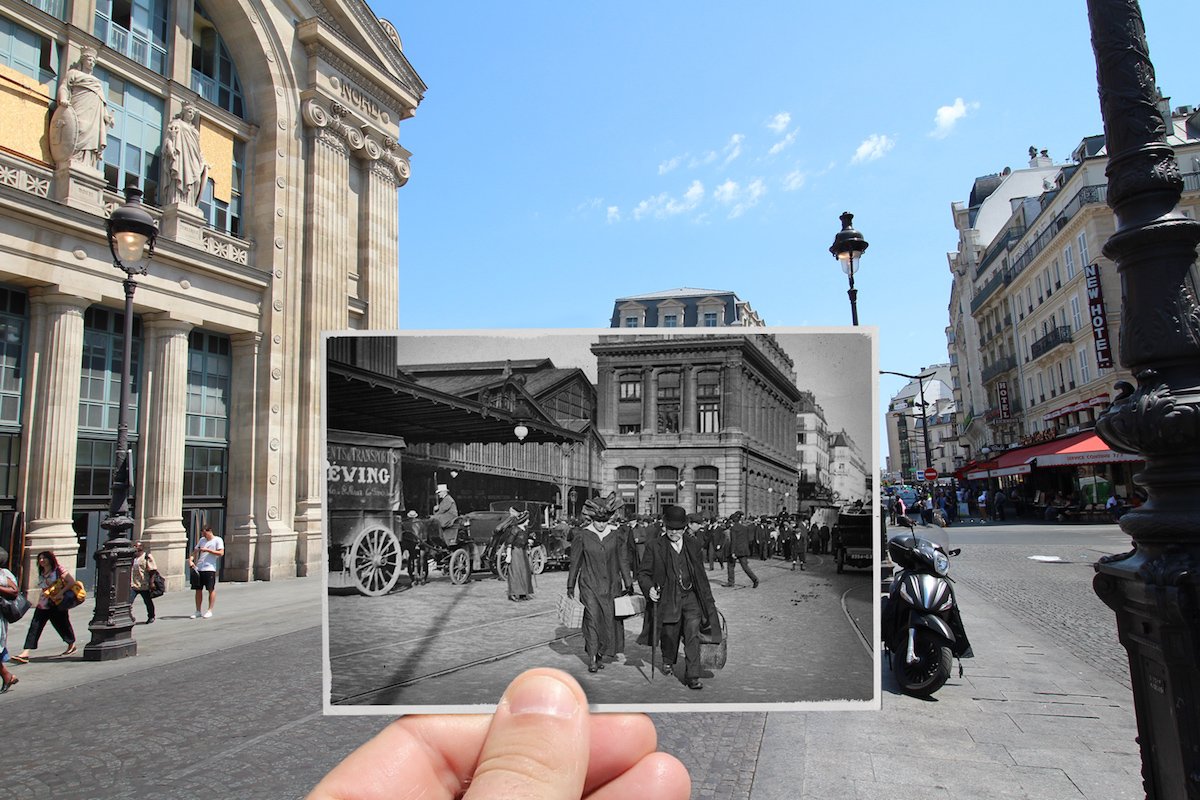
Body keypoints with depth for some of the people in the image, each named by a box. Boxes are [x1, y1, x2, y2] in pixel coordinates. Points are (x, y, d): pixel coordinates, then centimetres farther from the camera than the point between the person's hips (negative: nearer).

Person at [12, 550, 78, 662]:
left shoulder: (59, 570, -9)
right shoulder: (41, 573, 11)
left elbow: (72, 582, -15)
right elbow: (43, 589, 21)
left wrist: (61, 593, -21)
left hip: (57, 605, -6)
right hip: (43, 605, 6)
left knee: (62, 625, 9)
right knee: (35, 626, -7)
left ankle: (72, 646, 29)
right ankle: (25, 653, -11)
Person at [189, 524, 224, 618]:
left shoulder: (218, 540, -2)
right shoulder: (202, 540, 16)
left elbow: (221, 553, -12)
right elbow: (195, 551, 19)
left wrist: (207, 550, -15)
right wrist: (190, 560, 1)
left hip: (210, 569, -6)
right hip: (198, 568, 6)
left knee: (211, 590, 0)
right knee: (198, 590, 7)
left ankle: (209, 611, 9)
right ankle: (198, 612, 16)